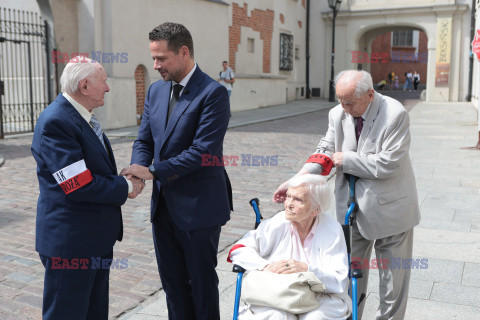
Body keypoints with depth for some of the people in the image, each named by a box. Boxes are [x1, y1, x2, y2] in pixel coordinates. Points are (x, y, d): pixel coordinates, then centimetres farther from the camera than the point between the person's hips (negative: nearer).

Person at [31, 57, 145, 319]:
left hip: (98, 237, 10)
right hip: (70, 241, -10)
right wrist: (126, 187, -14)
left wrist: (126, 179, 1)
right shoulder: (55, 122, -21)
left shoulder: (85, 116, 10)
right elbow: (79, 186, -26)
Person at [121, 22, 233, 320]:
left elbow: (202, 151, -22)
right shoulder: (156, 90, 8)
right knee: (172, 282, 18)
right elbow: (144, 141, 10)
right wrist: (137, 172, -11)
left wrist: (152, 171, -21)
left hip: (198, 206, -7)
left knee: (202, 282, 10)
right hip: (164, 204, 7)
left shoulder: (213, 93, -15)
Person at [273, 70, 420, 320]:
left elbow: (388, 164, -24)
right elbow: (325, 152, -3)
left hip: (389, 208, -4)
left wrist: (346, 159, -16)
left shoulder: (395, 114, -19)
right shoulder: (338, 114, -4)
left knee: (393, 275, 12)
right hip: (352, 206, 4)